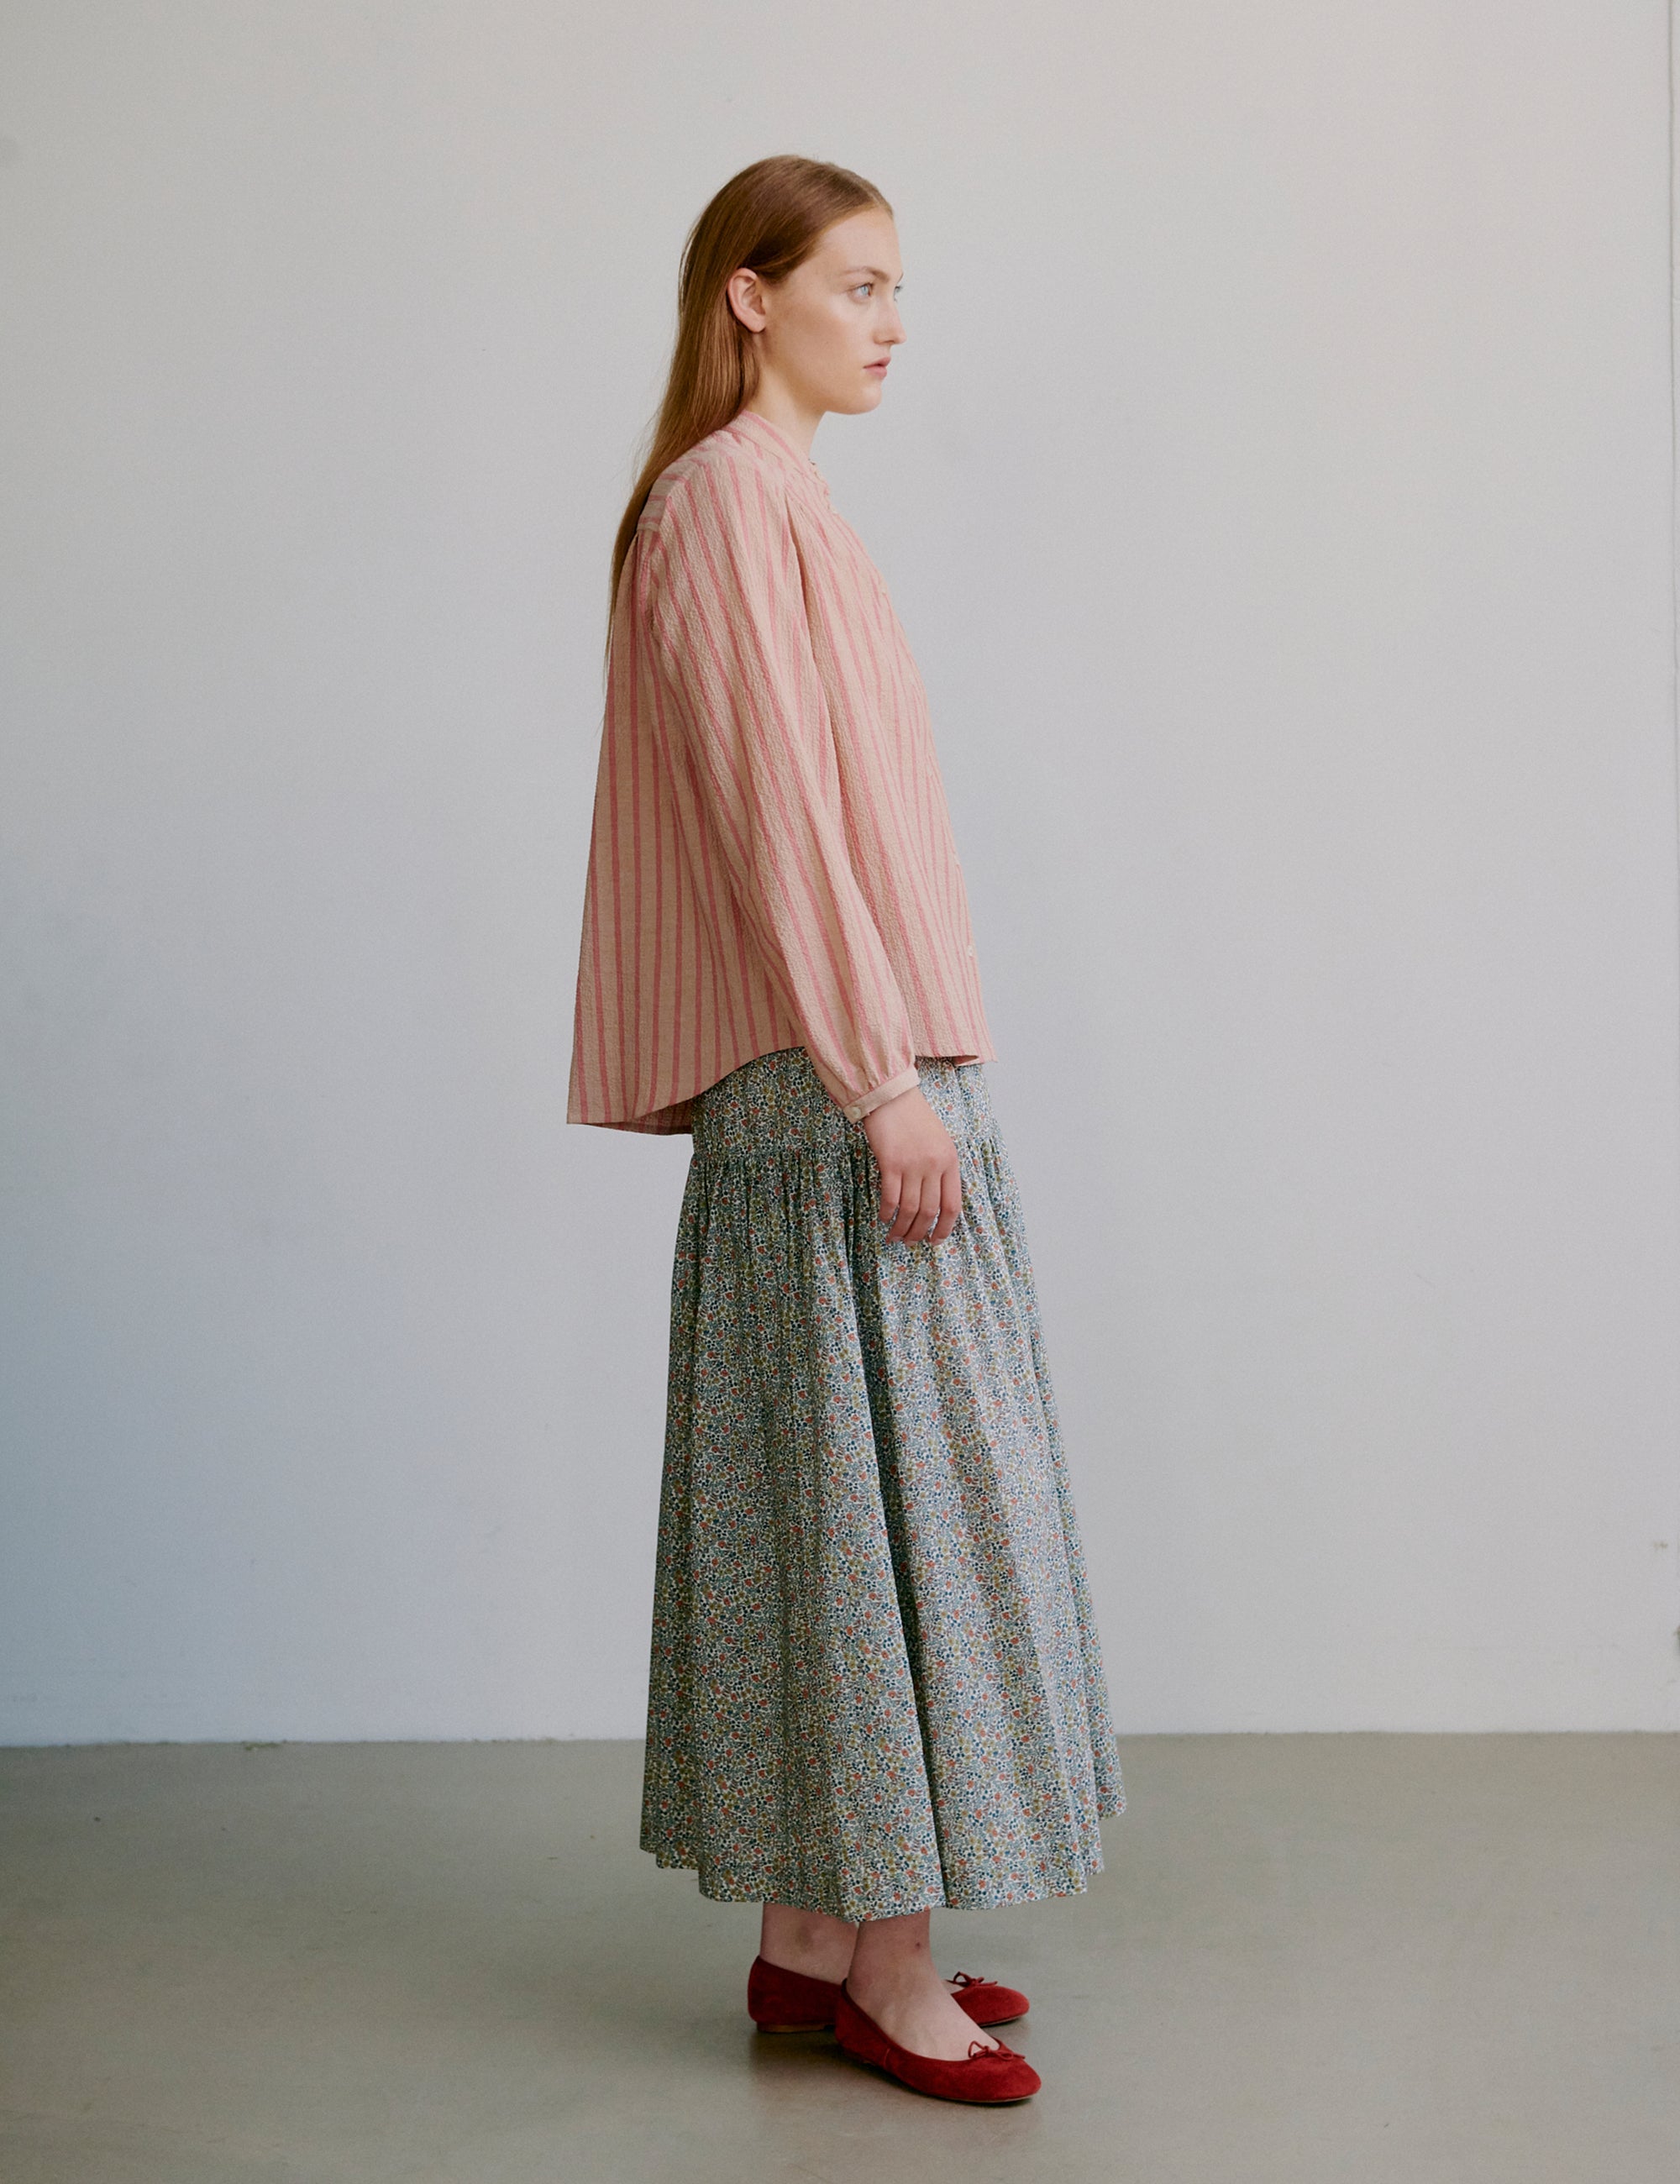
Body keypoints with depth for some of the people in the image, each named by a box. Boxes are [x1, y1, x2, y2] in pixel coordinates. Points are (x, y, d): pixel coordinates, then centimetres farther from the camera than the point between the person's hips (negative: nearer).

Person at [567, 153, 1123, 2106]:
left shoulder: (775, 503, 20)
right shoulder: (728, 499, -10)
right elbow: (771, 813, -18)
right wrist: (882, 1080, -21)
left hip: (848, 1071, 10)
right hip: (833, 1080, -10)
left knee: (829, 1489, 10)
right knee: (872, 1485, -5)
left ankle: (816, 1934, 19)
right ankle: (879, 1962, 5)